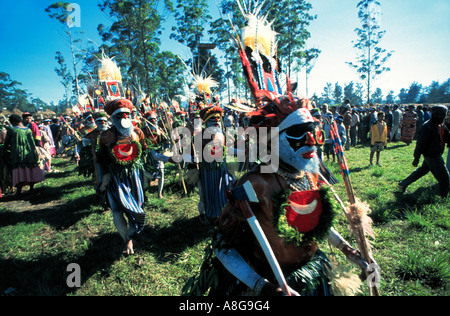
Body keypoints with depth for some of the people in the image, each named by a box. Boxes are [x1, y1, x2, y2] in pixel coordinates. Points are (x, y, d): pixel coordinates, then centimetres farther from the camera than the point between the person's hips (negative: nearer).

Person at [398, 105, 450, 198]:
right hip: (431, 156, -9)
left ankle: (403, 184, 29)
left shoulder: (441, 126, 8)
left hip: (436, 155, 9)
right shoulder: (427, 127, -21)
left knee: (422, 170, 19)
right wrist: (416, 158, -19)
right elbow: (421, 144, -21)